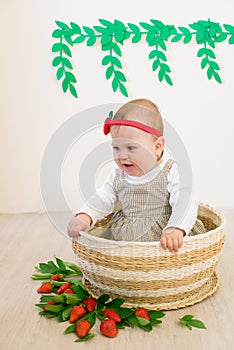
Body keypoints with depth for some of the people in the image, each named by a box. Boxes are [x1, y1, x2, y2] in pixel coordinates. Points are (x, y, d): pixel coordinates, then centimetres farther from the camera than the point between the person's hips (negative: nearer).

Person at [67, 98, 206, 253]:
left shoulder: (171, 172, -10)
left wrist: (175, 229, -38)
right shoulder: (118, 176, 7)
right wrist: (84, 217, -10)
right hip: (123, 237, 4)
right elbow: (102, 198, 10)